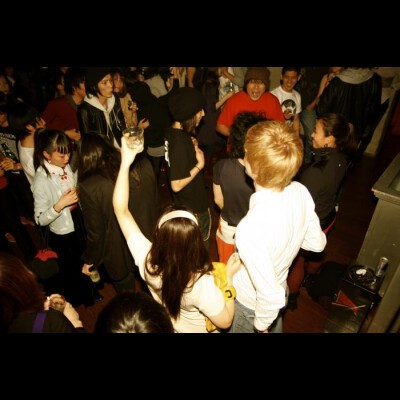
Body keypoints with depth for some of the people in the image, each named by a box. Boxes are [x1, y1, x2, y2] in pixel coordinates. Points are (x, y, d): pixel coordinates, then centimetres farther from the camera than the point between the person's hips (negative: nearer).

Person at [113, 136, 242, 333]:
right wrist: (230, 277, -22)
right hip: (195, 330, -2)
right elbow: (224, 322, -24)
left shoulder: (146, 260, -34)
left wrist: (125, 163, -30)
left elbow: (121, 210, -26)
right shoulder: (201, 283, -43)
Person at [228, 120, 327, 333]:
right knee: (275, 328, 35)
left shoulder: (250, 230, -44)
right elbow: (317, 243, -6)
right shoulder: (301, 192, -23)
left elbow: (271, 296, -32)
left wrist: (261, 325, -12)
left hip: (250, 303, -5)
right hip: (281, 288, 5)